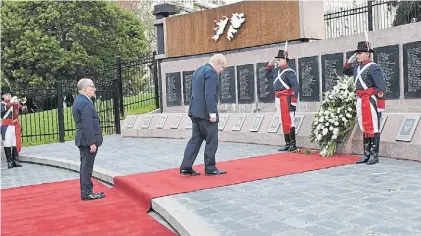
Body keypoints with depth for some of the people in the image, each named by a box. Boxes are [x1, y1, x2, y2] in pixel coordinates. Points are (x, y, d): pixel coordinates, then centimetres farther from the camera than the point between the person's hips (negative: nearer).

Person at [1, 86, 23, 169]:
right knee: (7, 144, -2)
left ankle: (16, 160, 11)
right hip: (6, 127, -4)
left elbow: (22, 109, 3)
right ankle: (9, 161, 3)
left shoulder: (15, 103, 14)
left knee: (16, 144, 5)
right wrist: (10, 102, -28)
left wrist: (18, 103, -13)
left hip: (15, 126, 4)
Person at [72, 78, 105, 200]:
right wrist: (92, 143, -22)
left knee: (85, 166, 16)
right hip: (88, 141, -10)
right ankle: (87, 193, 5)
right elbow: (87, 126, -24)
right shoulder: (85, 103, -21)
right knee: (87, 166, -3)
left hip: (83, 140, 10)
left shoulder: (79, 100, 12)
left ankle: (86, 190, 26)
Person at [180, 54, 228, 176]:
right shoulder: (211, 72, -13)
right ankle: (210, 168, 9)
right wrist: (212, 112, -22)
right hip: (205, 113, -9)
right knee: (212, 141, 2)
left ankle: (186, 167, 7)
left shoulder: (198, 70, 18)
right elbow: (210, 94, -22)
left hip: (195, 111, 9)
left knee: (195, 140, 10)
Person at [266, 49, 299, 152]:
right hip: (278, 99, 9)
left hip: (286, 99, -8)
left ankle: (293, 144, 3)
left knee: (288, 122, -6)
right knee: (283, 122, 11)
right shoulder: (276, 70, 12)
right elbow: (268, 75, 31)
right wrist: (270, 65, 14)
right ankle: (287, 144, 18)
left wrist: (293, 102, -18)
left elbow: (295, 87, -16)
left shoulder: (289, 71, -12)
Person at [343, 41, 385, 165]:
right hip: (360, 102, 8)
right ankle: (367, 155, 21)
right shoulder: (357, 67, 11)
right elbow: (345, 72, 31)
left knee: (373, 129, -1)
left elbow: (381, 87, -17)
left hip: (370, 101, -8)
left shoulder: (373, 67, -13)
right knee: (365, 129, 13)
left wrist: (380, 105, -21)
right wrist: (349, 61, 11)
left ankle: (374, 155, 6)